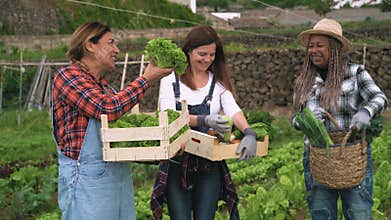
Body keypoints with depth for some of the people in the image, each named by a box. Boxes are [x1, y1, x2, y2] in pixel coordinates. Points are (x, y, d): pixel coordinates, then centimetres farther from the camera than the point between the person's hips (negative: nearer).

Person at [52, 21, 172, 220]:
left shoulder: (104, 86, 17)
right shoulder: (67, 75, -9)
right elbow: (108, 109, -21)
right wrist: (146, 79, -12)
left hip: (120, 178, 8)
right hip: (87, 181, -8)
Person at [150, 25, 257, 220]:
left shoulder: (219, 82, 8)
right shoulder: (170, 79, 1)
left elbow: (233, 110, -9)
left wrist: (249, 132, -31)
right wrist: (204, 120, -29)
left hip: (209, 166, 2)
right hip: (177, 165, -1)